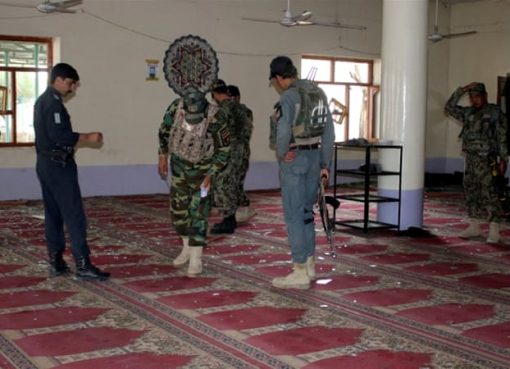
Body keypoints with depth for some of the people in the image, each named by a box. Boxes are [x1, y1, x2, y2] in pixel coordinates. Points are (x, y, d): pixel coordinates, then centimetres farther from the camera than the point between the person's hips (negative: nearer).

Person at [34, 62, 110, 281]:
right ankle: (83, 265, -10)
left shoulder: (42, 100, 17)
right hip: (58, 164, -10)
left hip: (45, 163, 10)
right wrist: (87, 138, -16)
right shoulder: (54, 102, -14)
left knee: (53, 214, 11)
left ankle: (56, 263, 14)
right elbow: (59, 135, -23)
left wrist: (81, 138, 13)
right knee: (74, 215, -10)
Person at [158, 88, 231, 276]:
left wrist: (210, 174, -17)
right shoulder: (176, 107, -22)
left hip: (202, 167, -4)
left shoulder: (216, 118, -30)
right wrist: (163, 156, 2)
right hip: (179, 162, 4)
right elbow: (164, 130, -1)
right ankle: (188, 247, 30)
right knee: (178, 208, 10)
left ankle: (196, 258, 0)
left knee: (198, 211, -7)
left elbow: (224, 149, -16)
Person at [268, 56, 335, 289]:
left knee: (294, 216, -2)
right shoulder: (318, 93, 9)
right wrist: (325, 165, 13)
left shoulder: (288, 97, -17)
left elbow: (283, 133, -30)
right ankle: (308, 265, 21)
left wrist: (280, 154, -9)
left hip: (293, 161, -8)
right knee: (305, 212, 17)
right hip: (314, 158, 8)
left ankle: (300, 274, 1)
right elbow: (328, 132, 10)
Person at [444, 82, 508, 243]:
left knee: (489, 193, -9)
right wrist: (462, 90, 3)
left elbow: (502, 137, -7)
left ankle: (494, 230, -6)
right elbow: (449, 108, 11)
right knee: (471, 193, 10)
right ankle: (474, 226, 20)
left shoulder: (495, 113, -4)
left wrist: (503, 159, -11)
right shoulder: (468, 113, 12)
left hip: (486, 161, -6)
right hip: (470, 159, 6)